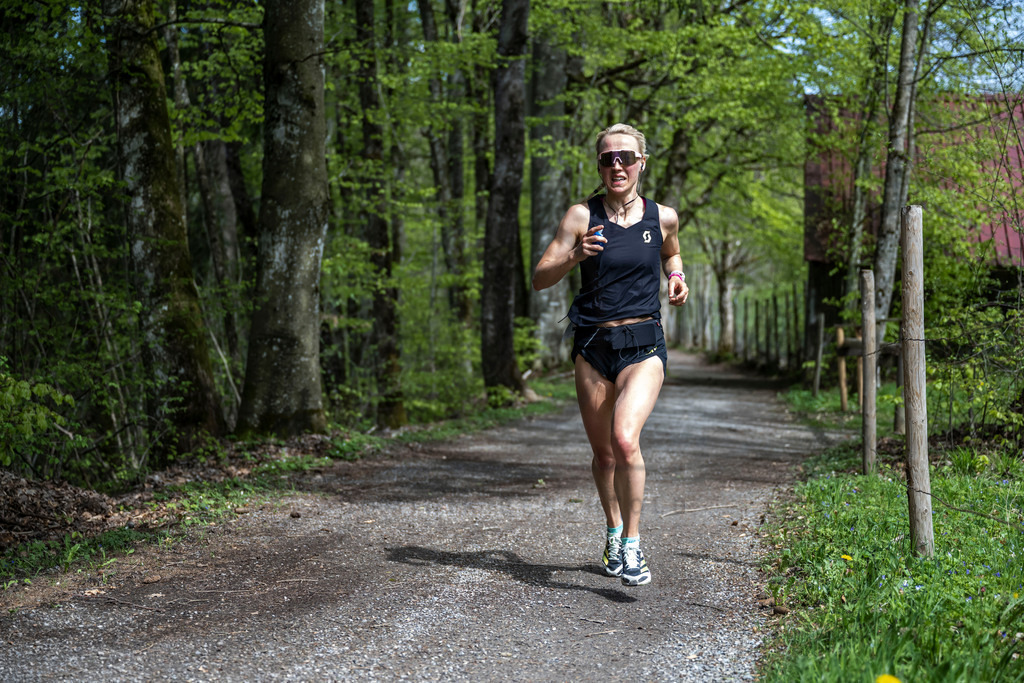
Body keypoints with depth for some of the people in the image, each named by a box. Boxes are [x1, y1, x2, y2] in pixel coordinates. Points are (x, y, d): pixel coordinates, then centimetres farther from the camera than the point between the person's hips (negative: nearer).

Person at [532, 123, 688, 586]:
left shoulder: (663, 217, 3)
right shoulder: (583, 216, -1)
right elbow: (539, 278, -4)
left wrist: (676, 279, 6)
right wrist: (575, 256, -22)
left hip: (643, 344, -1)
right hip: (593, 344, 1)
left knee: (625, 438, -23)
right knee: (602, 452, 11)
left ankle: (632, 544, -10)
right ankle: (614, 531, 36)